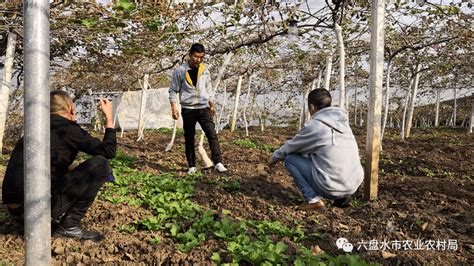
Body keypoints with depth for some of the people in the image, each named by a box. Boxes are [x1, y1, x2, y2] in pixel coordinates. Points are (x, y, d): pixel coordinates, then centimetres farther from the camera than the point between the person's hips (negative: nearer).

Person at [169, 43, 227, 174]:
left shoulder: (204, 70, 7)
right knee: (189, 138, 5)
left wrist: (211, 103, 15)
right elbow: (173, 90, 0)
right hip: (188, 109, -2)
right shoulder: (180, 70, -3)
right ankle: (192, 166, 14)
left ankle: (218, 163, -11)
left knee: (212, 135, -10)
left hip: (204, 108, 2)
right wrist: (174, 107, -9)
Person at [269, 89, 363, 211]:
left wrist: (275, 157, 25)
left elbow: (291, 146, 6)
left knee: (290, 158, 7)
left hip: (332, 188, -7)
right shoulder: (342, 122, 10)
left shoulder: (313, 126, -11)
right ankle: (342, 197, 19)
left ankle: (313, 200, 0)